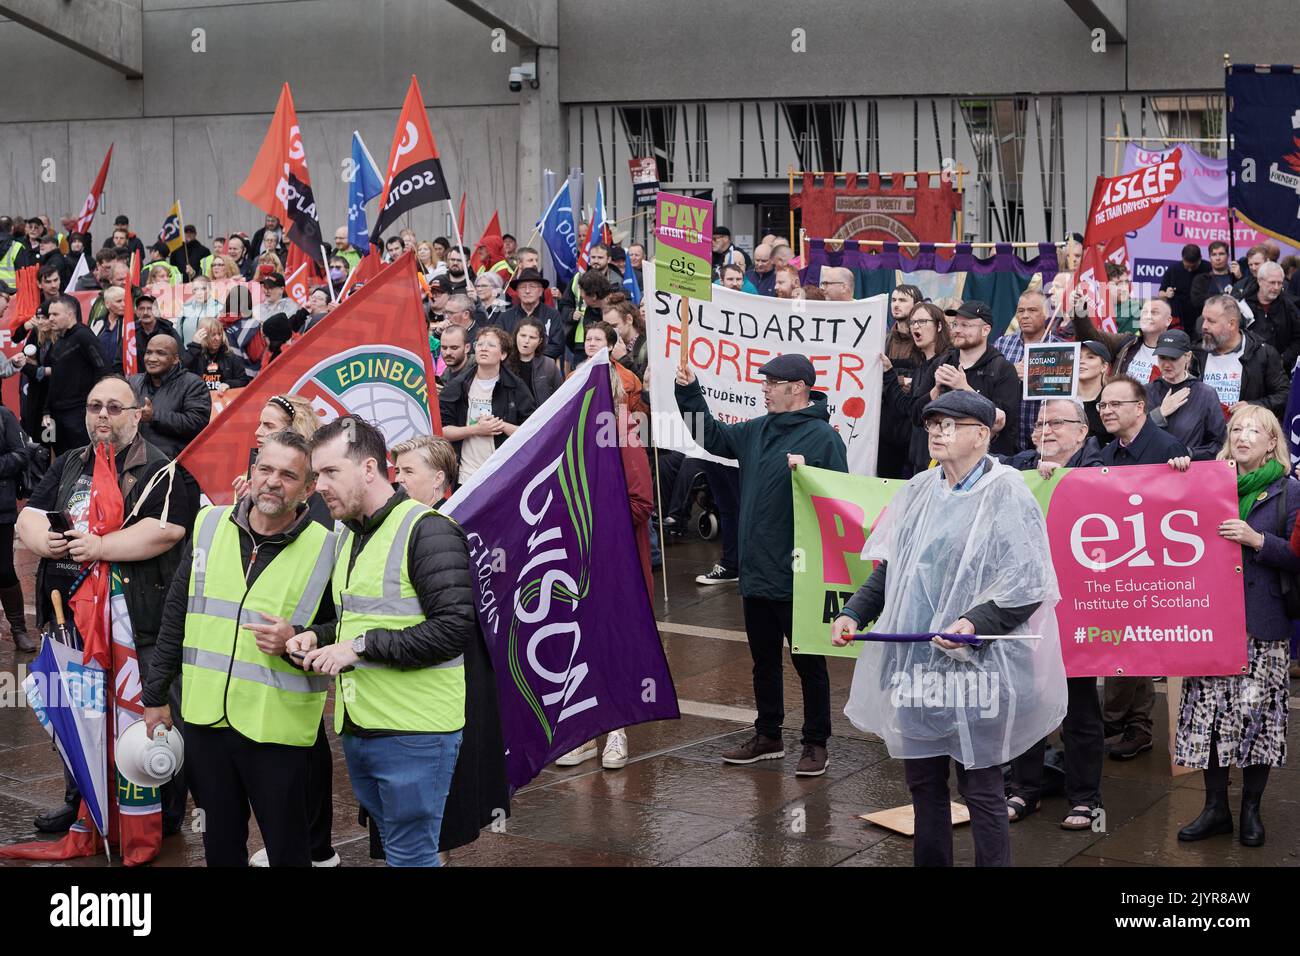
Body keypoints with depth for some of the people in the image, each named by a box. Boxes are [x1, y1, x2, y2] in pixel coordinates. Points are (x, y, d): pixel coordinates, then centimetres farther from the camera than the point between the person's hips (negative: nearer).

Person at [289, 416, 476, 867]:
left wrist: (360, 647, -19)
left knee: (410, 856, -2)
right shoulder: (349, 536, 16)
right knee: (392, 844, 17)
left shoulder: (428, 530, -13)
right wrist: (318, 637, 6)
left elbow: (453, 629, -21)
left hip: (414, 735, -8)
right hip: (357, 728, 8)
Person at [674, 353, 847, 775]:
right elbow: (713, 437, 22)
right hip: (756, 571, 8)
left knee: (808, 662, 4)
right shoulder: (758, 430, 10)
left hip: (797, 577, -8)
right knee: (763, 660, 18)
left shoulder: (822, 436, -13)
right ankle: (767, 736, 30)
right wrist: (690, 392, 15)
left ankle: (816, 744, 15)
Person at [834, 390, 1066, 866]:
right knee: (923, 781, 14)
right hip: (915, 662, 6)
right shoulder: (919, 491, 10)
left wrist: (976, 622, -25)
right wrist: (855, 612, 7)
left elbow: (1027, 588, -12)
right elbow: (890, 569, 19)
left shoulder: (1006, 495, -9)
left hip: (975, 666, -6)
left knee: (980, 789, 1)